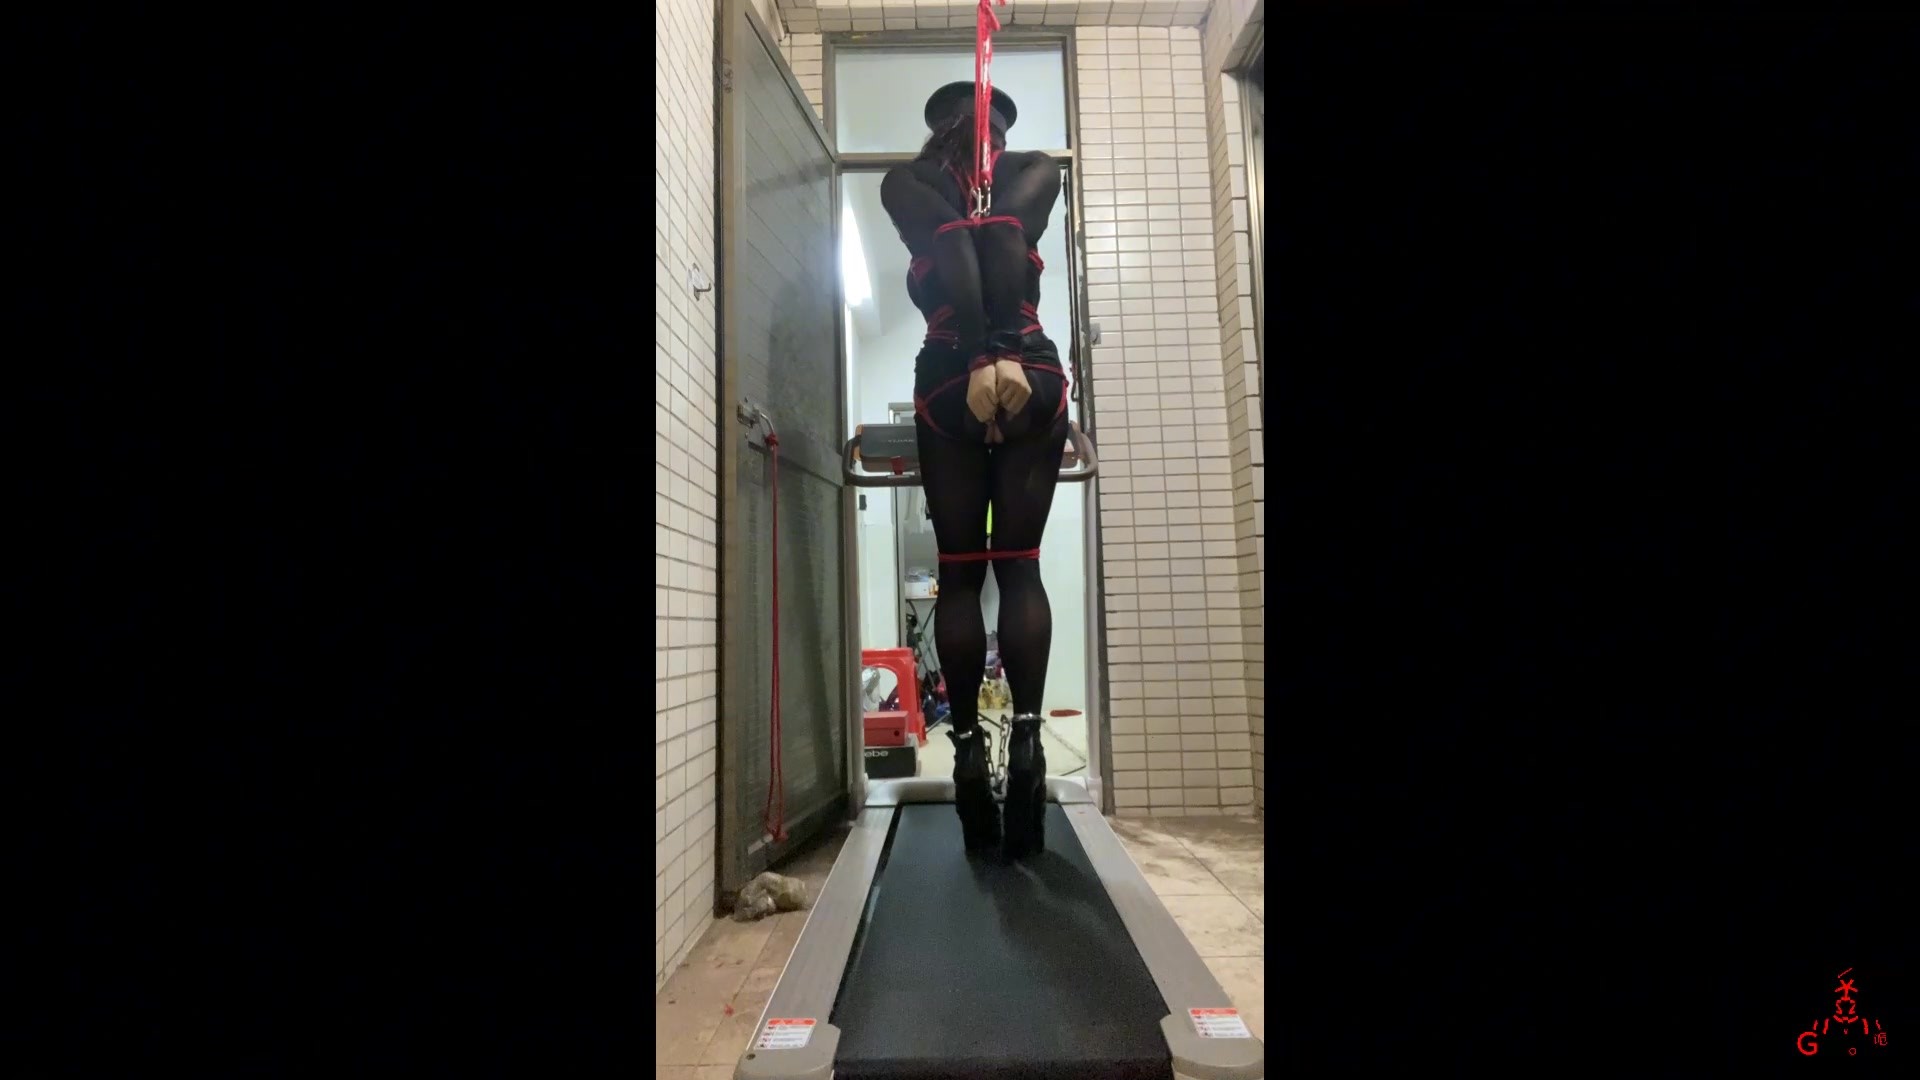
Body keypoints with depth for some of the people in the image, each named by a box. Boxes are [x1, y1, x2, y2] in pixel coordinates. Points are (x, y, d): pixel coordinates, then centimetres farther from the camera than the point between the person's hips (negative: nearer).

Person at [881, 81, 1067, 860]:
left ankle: (969, 747, -1)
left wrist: (976, 362, -18)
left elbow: (952, 255, -9)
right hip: (1034, 375, 1)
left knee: (959, 574, 3)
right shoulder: (1037, 171, 14)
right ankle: (1026, 735, -10)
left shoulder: (905, 182, 10)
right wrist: (1006, 356, -14)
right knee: (1019, 567, 3)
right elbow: (1009, 241, -6)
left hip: (948, 382, 0)